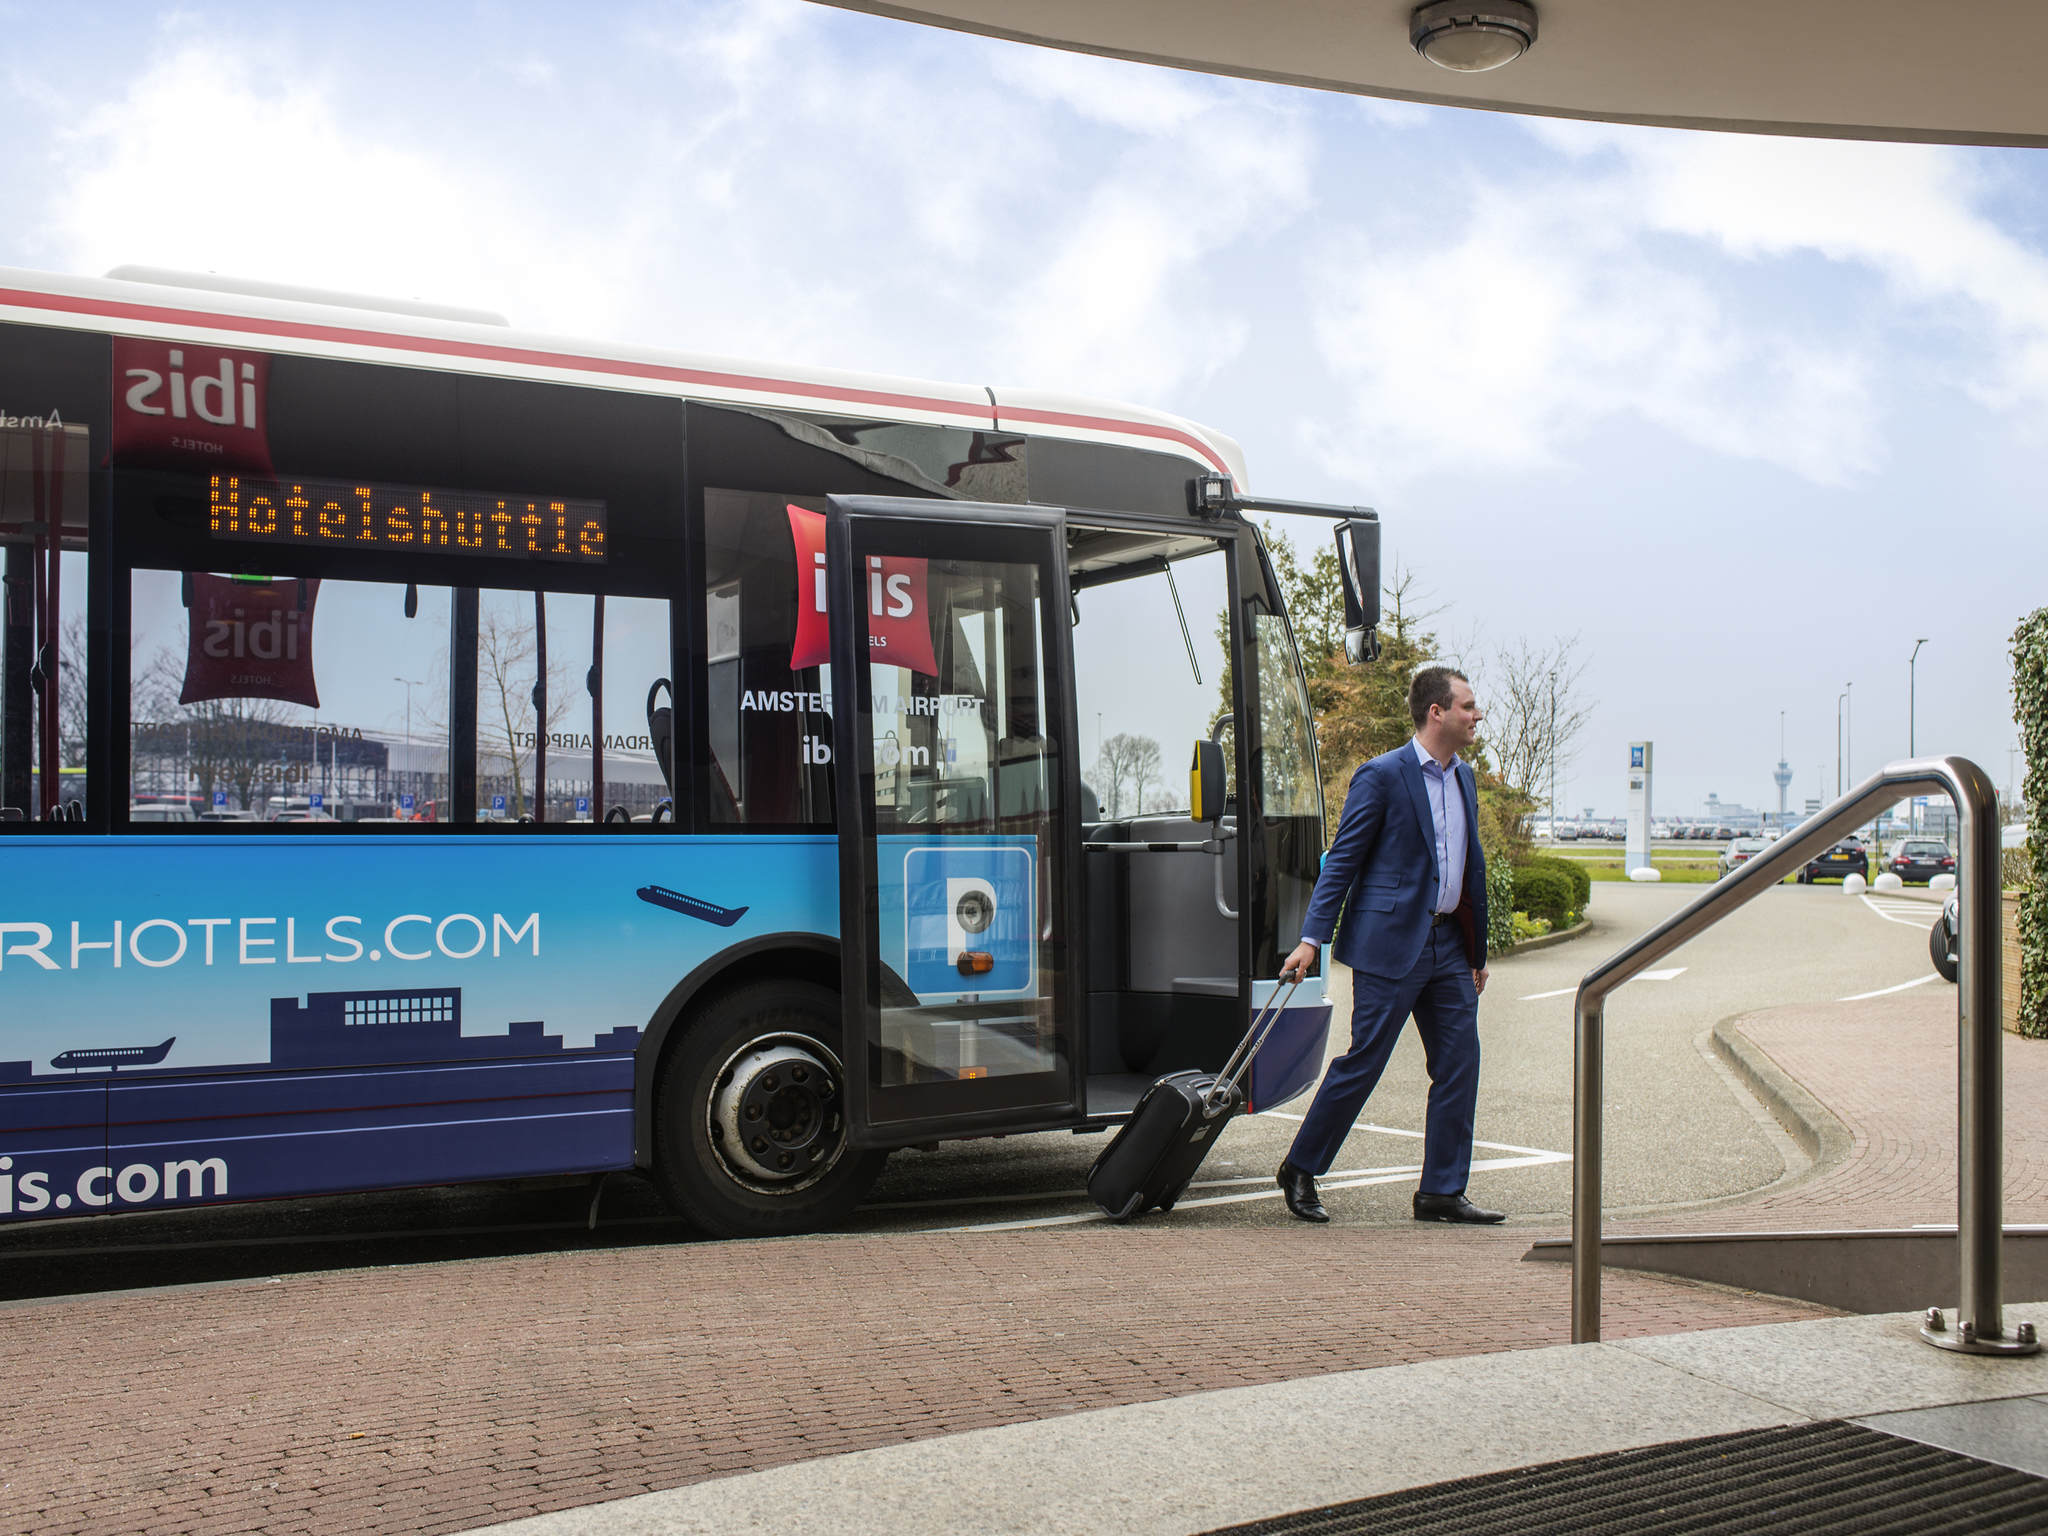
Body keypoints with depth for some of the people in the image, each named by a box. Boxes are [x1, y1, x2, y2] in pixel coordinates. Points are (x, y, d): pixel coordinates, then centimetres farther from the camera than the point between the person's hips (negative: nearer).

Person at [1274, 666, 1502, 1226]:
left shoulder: (1464, 778, 14)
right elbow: (1342, 861, -9)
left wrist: (1477, 953, 19)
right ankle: (1299, 1169, 13)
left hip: (1448, 944, 7)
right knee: (1363, 1062, -2)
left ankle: (1442, 1192, 13)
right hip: (1390, 942, -7)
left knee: (1459, 1065, 4)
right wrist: (1311, 938, -14)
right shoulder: (1382, 775, -9)